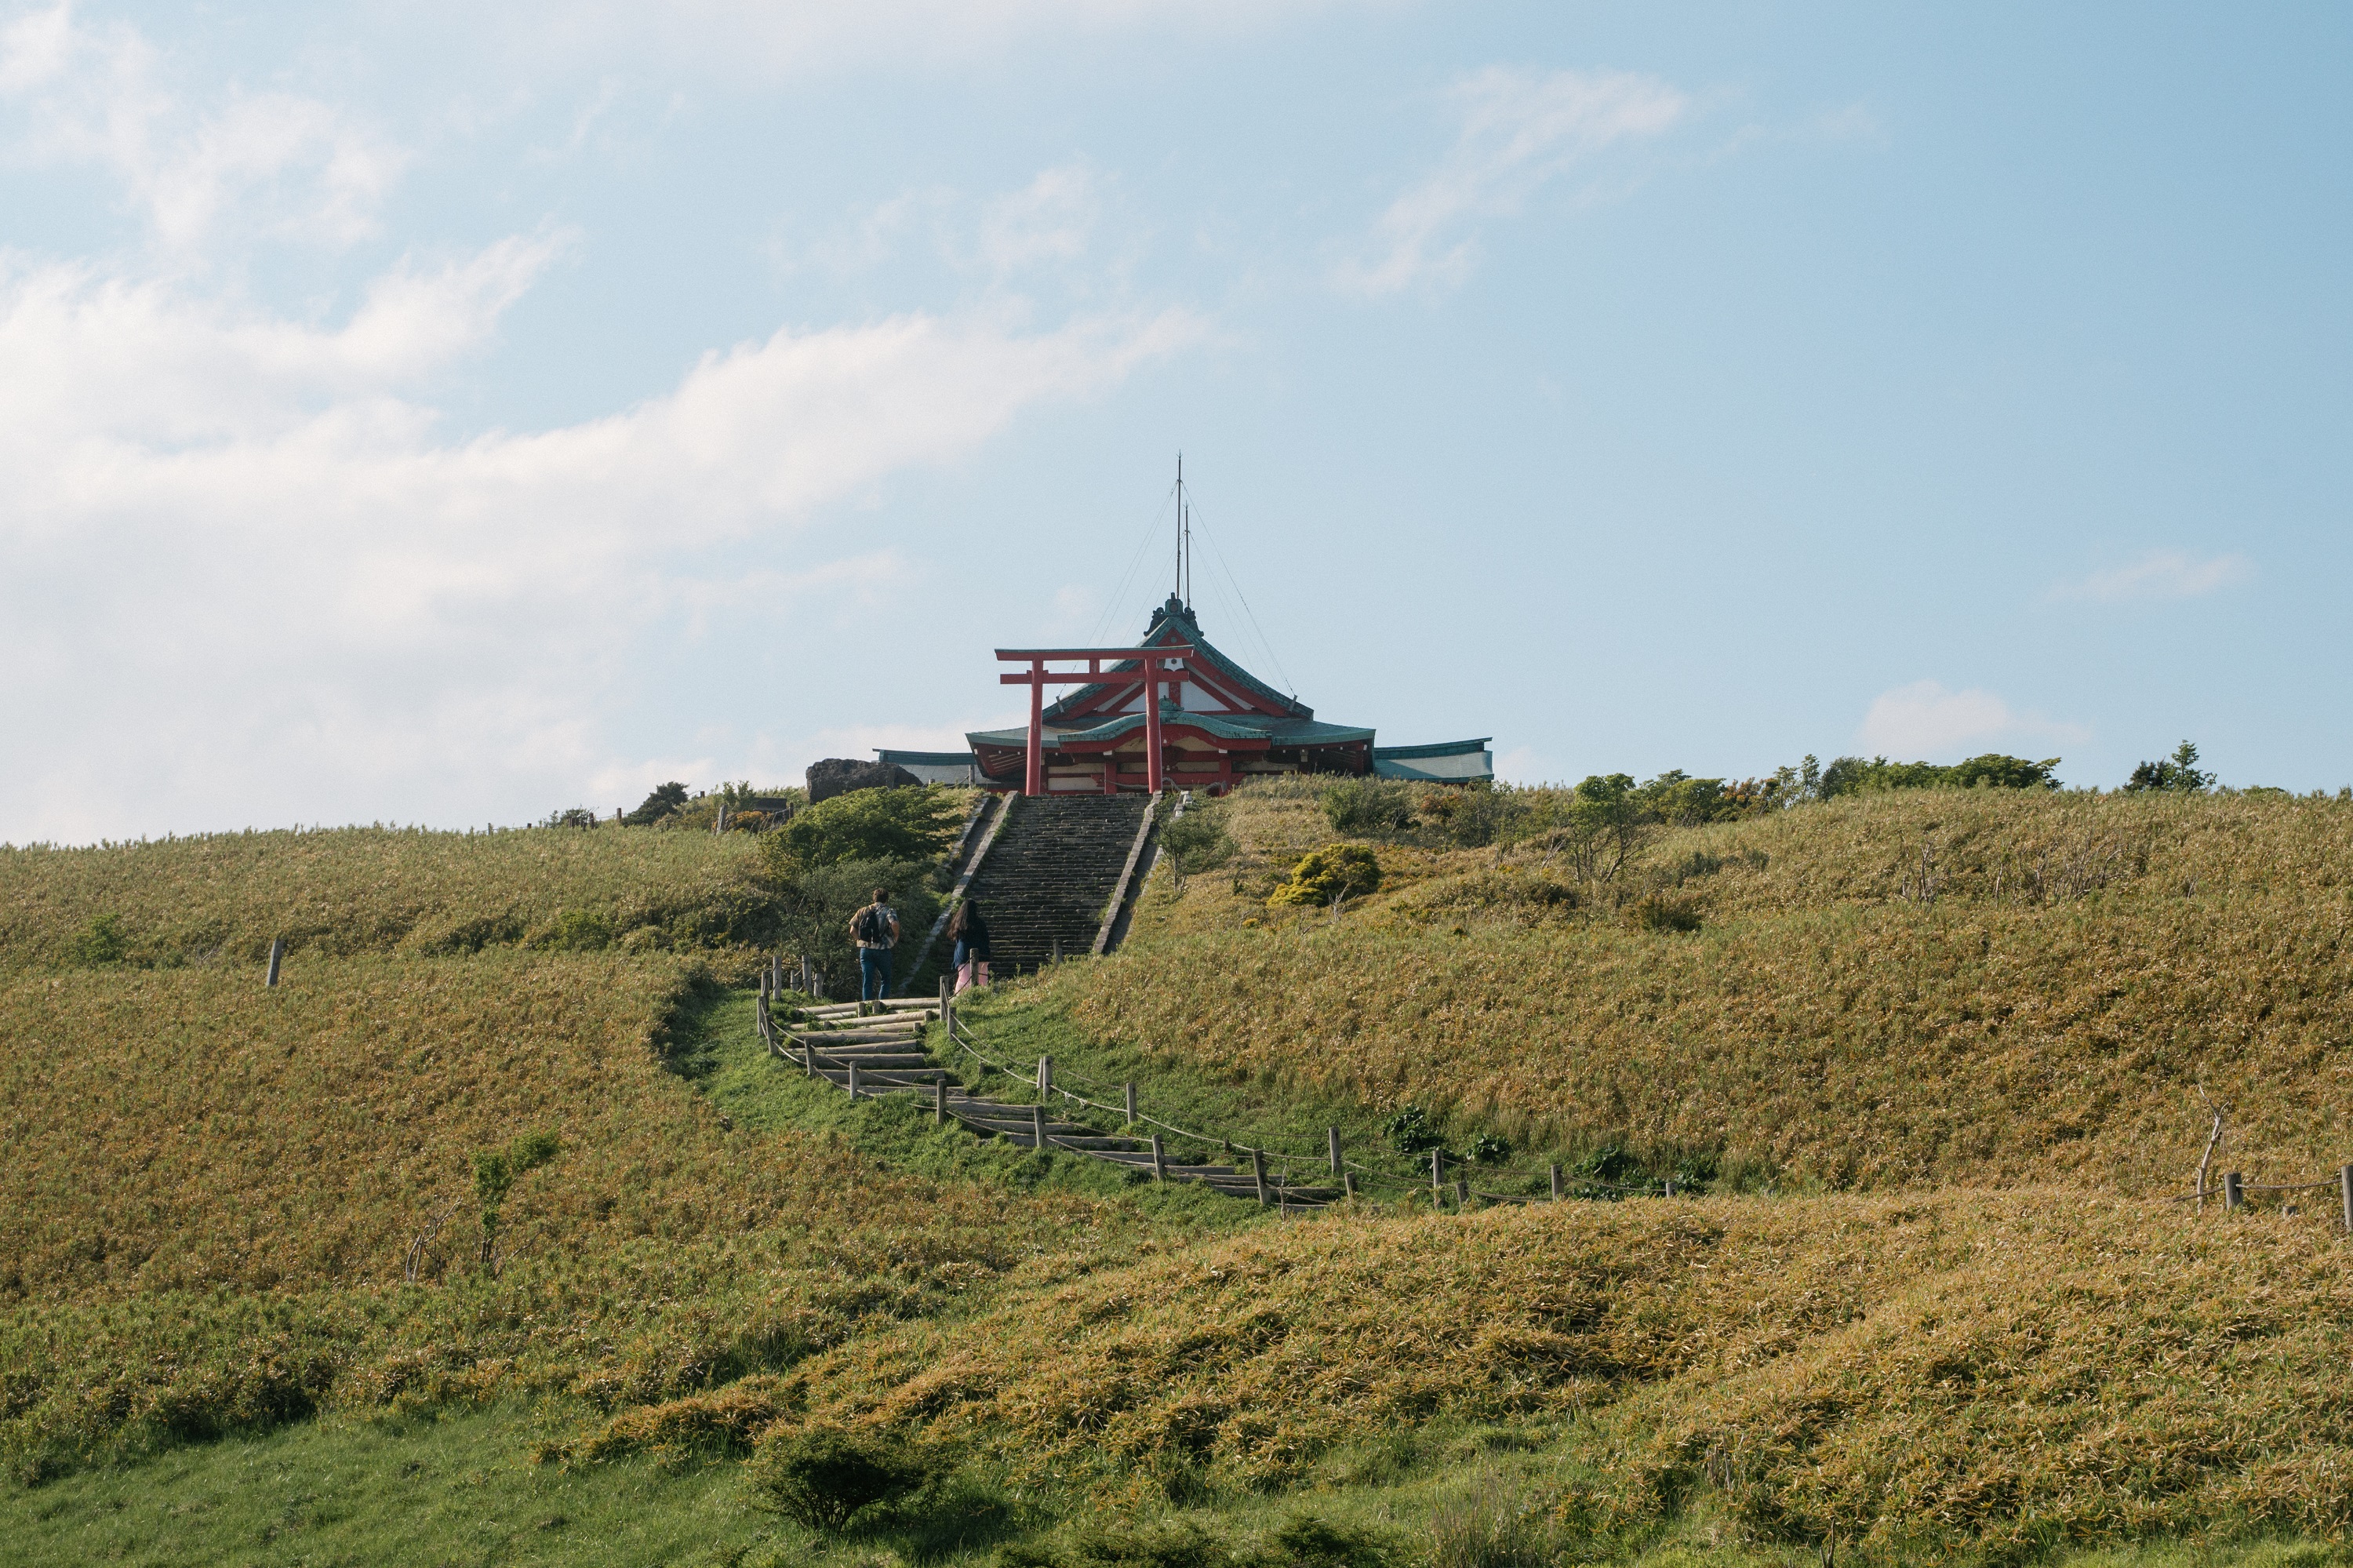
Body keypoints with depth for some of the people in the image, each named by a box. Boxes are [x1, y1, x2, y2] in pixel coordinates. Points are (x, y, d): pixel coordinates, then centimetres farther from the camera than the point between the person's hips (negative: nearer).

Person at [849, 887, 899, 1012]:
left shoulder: (863, 911, 10)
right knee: (885, 979, 13)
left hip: (865, 949, 3)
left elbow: (852, 931, 5)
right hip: (882, 949, -3)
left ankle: (866, 1008, -3)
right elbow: (894, 924, -23)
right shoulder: (889, 911, -2)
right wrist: (896, 937, -6)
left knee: (867, 981, 5)